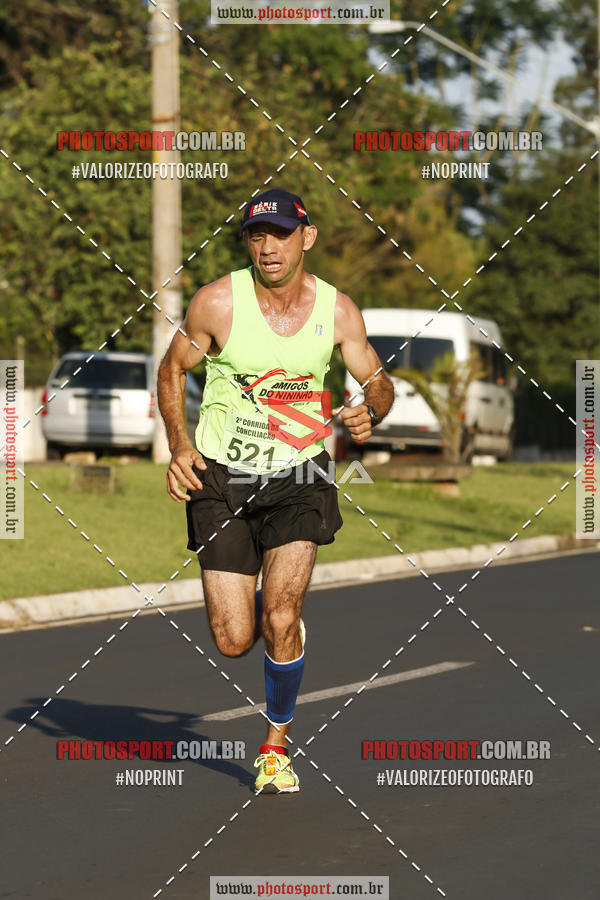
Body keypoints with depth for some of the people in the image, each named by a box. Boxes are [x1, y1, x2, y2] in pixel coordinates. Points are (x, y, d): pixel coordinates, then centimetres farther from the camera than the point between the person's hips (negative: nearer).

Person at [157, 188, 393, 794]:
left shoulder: (337, 310, -5)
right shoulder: (218, 301, -10)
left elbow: (378, 381, 8)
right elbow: (172, 370, 4)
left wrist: (369, 412, -15)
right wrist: (179, 447, -9)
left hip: (299, 476, 0)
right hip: (221, 476, 0)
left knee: (280, 623, -15)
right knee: (234, 642, -4)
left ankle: (276, 745, 10)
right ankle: (267, 609, 34)